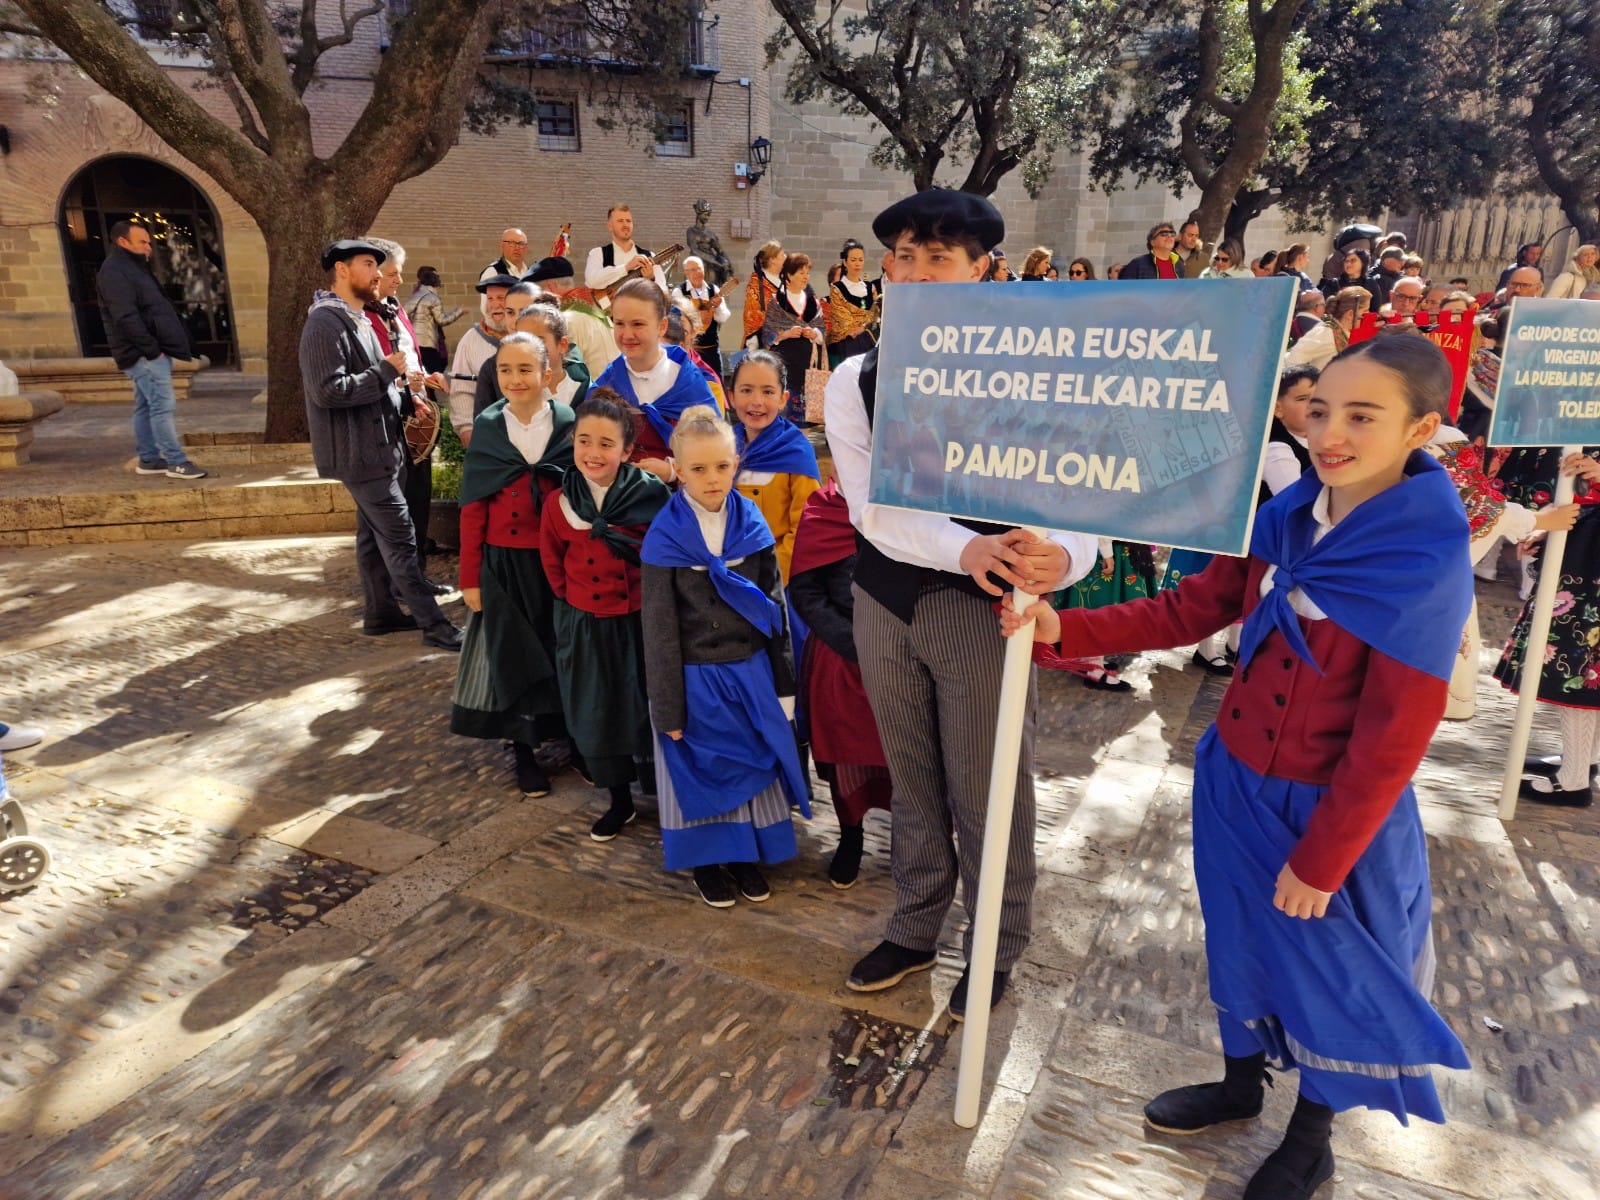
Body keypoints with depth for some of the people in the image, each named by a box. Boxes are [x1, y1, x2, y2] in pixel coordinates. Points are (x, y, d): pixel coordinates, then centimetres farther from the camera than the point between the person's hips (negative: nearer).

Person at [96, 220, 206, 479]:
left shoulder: (132, 268, 22)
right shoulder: (114, 272, -12)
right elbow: (126, 317, -21)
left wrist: (154, 349, 14)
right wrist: (151, 348, -21)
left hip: (149, 353, 10)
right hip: (145, 354, -10)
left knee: (146, 406, 12)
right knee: (164, 404, -12)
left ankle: (149, 459, 17)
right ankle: (176, 462, -11)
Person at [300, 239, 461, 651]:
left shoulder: (356, 319, 17)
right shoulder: (325, 323, -16)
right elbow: (328, 390, -25)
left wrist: (397, 379, 6)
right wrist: (386, 371, -19)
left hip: (377, 445, 10)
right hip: (359, 451, -10)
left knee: (374, 533, 15)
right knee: (400, 539, -8)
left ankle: (380, 611, 24)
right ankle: (433, 624, -3)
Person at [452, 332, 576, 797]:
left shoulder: (569, 426, -4)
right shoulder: (487, 428, -2)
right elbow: (472, 507, 0)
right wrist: (470, 576, -1)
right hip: (504, 562, 1)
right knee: (512, 655, 9)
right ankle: (523, 749, 24)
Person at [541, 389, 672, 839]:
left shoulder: (651, 495, -14)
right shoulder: (558, 504, -5)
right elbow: (553, 565, 9)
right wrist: (575, 601, 8)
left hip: (640, 624, -3)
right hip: (586, 628, 3)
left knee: (649, 713, 8)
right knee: (596, 717, 14)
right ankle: (619, 801, 34)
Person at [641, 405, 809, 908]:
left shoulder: (752, 525, -3)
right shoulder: (665, 537, -12)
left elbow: (775, 606, 3)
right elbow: (659, 628, -8)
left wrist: (783, 682, 4)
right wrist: (668, 708, -7)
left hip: (750, 671, 3)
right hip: (695, 676, -3)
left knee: (751, 762, 13)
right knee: (699, 769, 10)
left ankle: (746, 855, 34)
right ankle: (706, 860, 32)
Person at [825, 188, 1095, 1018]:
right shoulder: (856, 380, -1)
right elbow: (871, 509, -11)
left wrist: (1062, 556, -40)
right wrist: (963, 546, -30)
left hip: (981, 602, -3)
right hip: (886, 598, 4)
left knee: (987, 785, 9)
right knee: (911, 777, 19)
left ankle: (998, 948, 35)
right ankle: (915, 929, 41)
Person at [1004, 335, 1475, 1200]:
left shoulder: (1431, 558, -21)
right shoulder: (1284, 517, -5)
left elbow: (1395, 734, -19)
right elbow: (1189, 610, 1)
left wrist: (1321, 858, -15)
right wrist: (1064, 628, -12)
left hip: (1336, 808, -5)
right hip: (1235, 782, 5)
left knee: (1327, 965, 16)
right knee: (1241, 937, 22)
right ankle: (1240, 1083, 50)